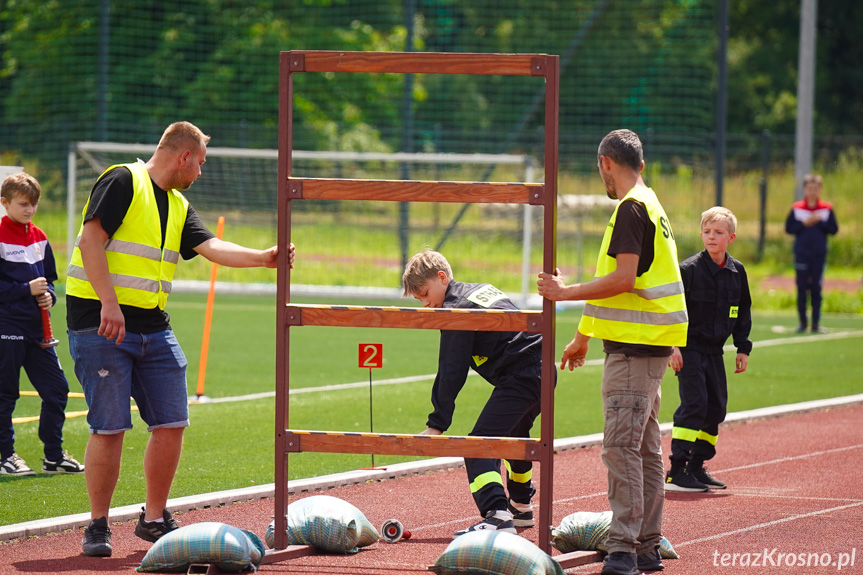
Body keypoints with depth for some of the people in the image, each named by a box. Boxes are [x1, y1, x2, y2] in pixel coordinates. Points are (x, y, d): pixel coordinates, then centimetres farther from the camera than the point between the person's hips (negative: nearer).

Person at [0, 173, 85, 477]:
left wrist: (49, 295, 1)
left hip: (37, 327, 7)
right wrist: (28, 290, -17)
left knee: (56, 389, 5)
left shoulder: (39, 238, 13)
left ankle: (54, 456, 15)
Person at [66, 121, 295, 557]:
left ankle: (154, 520, 18)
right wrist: (109, 303, -22)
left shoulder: (179, 207, 18)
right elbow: (90, 240, -15)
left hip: (153, 326, 8)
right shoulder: (122, 182, -7)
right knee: (109, 427, -9)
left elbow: (211, 247, 8)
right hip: (100, 324, -8)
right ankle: (97, 527, 2)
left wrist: (262, 258, -6)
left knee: (171, 423, 4)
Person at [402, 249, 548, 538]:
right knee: (513, 436, 32)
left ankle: (497, 516, -34)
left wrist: (436, 425, -11)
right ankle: (520, 508, 48)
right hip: (542, 370, 10)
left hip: (518, 378, -10)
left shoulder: (455, 309, -9)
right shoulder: (484, 289, 20)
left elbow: (451, 374, -12)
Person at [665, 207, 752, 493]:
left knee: (716, 407, 8)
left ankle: (697, 467, 19)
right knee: (694, 404, -14)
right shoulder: (689, 269, -11)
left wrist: (743, 348, 13)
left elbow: (743, 311, 17)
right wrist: (673, 345, -17)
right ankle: (677, 471, -13)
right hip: (689, 348, -7)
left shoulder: (737, 272, 7)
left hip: (714, 350, 7)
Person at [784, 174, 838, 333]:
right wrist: (804, 224, -11)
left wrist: (820, 222, -12)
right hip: (801, 254, 0)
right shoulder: (796, 208, 2)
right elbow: (789, 228, 1)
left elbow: (834, 230, 0)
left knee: (816, 289, 1)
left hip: (819, 254, 0)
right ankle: (802, 322, 9)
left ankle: (816, 323, 7)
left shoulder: (827, 209, 2)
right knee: (802, 288, 1)